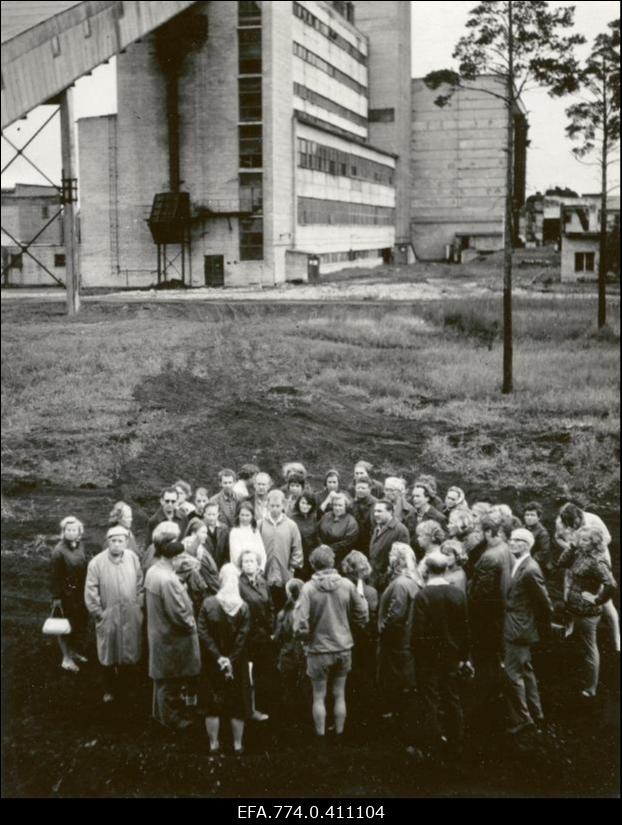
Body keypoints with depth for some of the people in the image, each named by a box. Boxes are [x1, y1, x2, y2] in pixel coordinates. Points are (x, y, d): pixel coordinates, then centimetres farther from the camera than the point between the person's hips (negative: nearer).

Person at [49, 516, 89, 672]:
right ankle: (66, 658, 17)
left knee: (81, 622, 15)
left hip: (81, 592, 6)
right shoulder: (59, 551, -18)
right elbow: (54, 576, -15)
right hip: (66, 593, -6)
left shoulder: (80, 546, 1)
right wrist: (56, 597, -14)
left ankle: (74, 651, 34)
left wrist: (87, 589, 10)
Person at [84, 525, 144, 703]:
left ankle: (122, 686, 34)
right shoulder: (96, 563, -14)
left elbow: (140, 584, 5)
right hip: (108, 617, -2)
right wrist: (99, 614, -8)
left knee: (128, 654, 14)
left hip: (131, 616, 2)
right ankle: (109, 690, 25)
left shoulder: (133, 558, -5)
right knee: (109, 655, 10)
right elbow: (90, 593, -9)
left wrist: (139, 605, 2)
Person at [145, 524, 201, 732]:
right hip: (172, 638, -9)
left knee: (162, 676, 24)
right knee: (171, 680, 9)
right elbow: (179, 613, -27)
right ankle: (172, 719, 25)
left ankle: (161, 712, 40)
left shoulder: (152, 571, -1)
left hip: (160, 631, 9)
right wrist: (191, 625, -8)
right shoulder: (166, 579, -31)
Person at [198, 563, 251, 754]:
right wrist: (230, 661, -12)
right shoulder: (243, 607, -13)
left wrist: (219, 658, -13)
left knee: (213, 703, 13)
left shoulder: (208, 603, -11)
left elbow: (203, 633, -14)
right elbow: (242, 638, -16)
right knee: (238, 703, 13)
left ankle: (213, 743, 20)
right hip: (238, 663, -1)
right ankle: (237, 744, 20)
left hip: (212, 663, 1)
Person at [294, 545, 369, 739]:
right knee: (339, 695, 16)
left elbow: (301, 627, -20)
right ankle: (339, 733, 25)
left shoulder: (308, 588, -17)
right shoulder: (347, 585, -8)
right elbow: (362, 616, 0)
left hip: (319, 650, -3)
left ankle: (321, 735, 19)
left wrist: (306, 639, 0)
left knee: (319, 697, 12)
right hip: (343, 648, 3)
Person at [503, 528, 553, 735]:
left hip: (519, 629, -10)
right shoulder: (518, 565, 7)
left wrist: (543, 626, -5)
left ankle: (521, 718, 7)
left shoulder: (530, 569, -21)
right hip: (515, 627, 10)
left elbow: (545, 602, -17)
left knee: (513, 673, -4)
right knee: (525, 672, 19)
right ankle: (535, 714, 30)